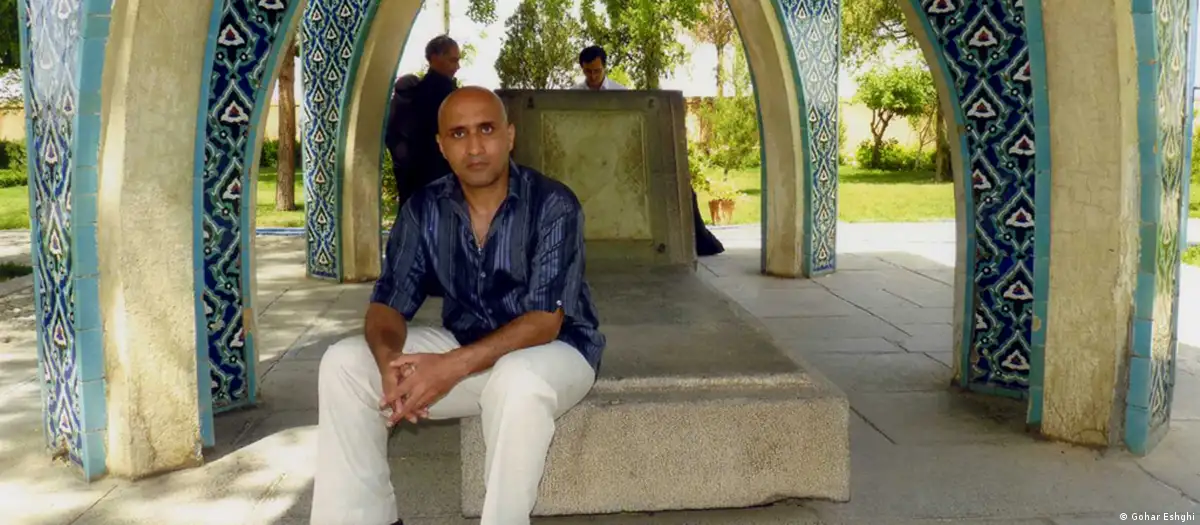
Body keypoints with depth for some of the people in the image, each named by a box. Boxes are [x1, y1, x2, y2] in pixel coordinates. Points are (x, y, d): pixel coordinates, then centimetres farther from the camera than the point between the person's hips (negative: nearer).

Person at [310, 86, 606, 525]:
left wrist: (454, 367, -36)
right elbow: (390, 301, -6)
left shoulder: (553, 205, -18)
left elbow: (545, 319, -24)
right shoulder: (424, 209, -4)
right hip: (462, 348, 5)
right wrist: (389, 361, -30)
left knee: (518, 383, -40)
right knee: (343, 363, -11)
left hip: (553, 350, -4)